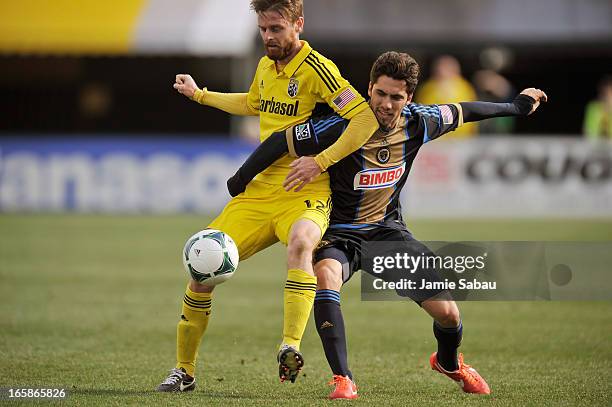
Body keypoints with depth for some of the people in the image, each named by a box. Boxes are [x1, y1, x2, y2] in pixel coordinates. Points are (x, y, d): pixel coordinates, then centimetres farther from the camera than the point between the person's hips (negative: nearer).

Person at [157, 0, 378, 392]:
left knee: (300, 242, -40)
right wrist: (200, 95, 42)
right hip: (259, 190, 7)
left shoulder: (316, 69, -12)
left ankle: (290, 349, -46)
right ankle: (184, 370, 12)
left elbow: (366, 119, -21)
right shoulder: (266, 67, 12)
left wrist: (320, 161, -24)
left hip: (305, 194, -7)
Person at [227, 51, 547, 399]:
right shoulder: (343, 126, -25)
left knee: (447, 312, -5)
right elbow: (280, 142, -18)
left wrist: (517, 107, 23)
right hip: (340, 233, -4)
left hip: (388, 228, 4)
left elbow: (461, 113, 9)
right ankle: (343, 382, -35)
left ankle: (449, 362, 33)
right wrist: (238, 184, -13)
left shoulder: (416, 123, -11)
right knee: (326, 275, -39)